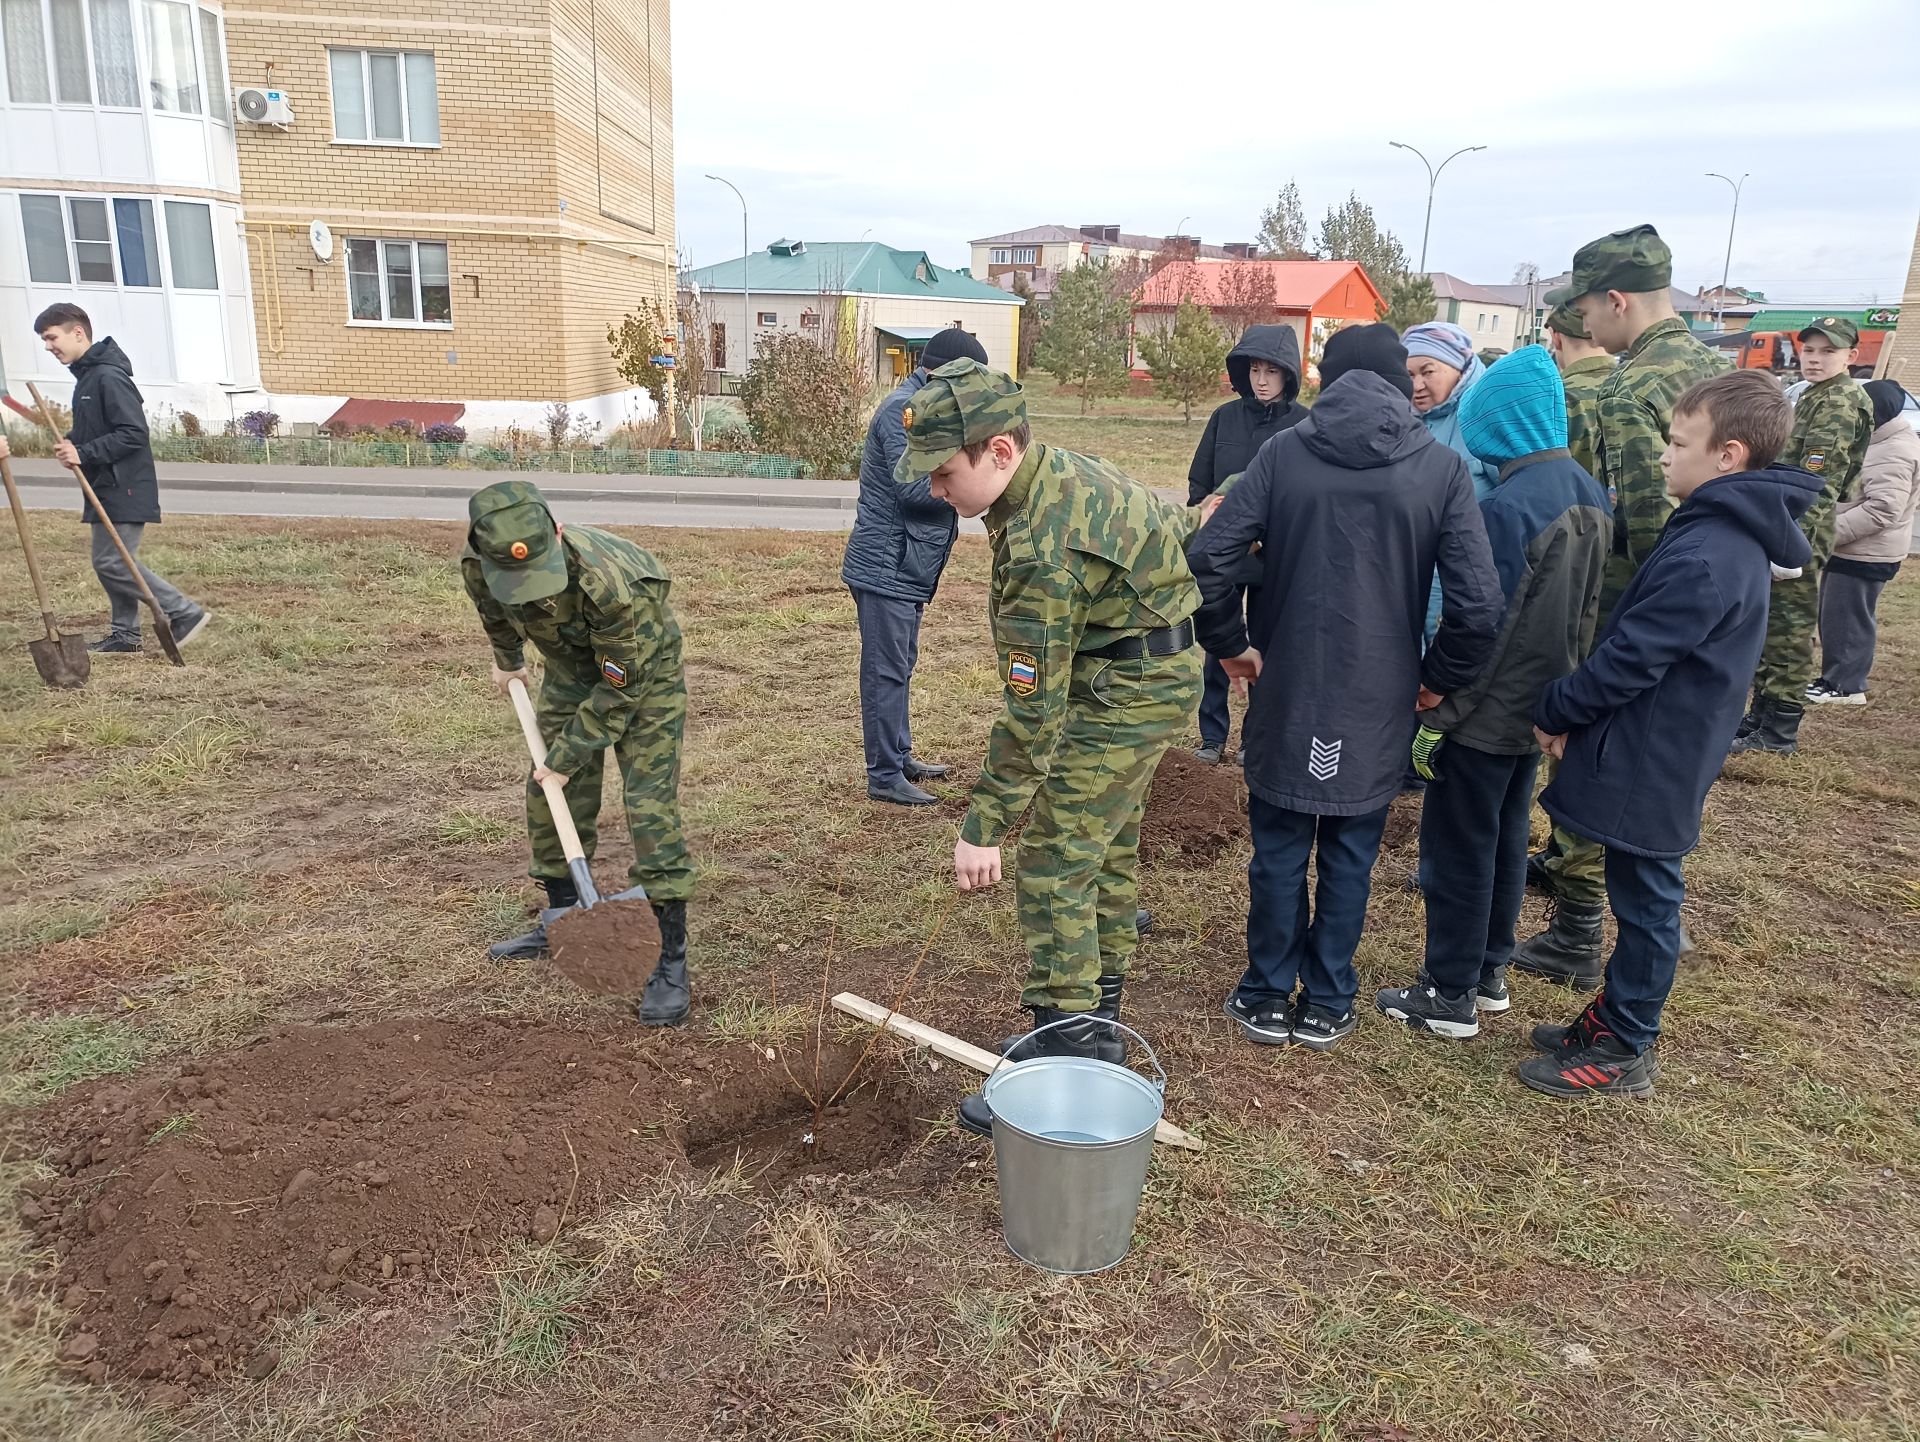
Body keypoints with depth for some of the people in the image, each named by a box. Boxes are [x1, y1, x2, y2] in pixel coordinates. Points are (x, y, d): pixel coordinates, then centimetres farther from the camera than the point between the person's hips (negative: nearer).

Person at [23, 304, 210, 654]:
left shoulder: (109, 377, -16)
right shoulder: (88, 375, 15)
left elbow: (133, 433, -22)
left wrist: (84, 453, -21)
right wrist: (71, 442, 3)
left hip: (124, 488, -10)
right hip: (107, 488, 10)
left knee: (111, 562, -10)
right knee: (110, 561, 10)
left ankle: (186, 613, -5)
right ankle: (124, 634, 16)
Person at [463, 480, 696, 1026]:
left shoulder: (609, 579, -41)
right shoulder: (479, 566, -23)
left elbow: (620, 687, -27)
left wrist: (567, 757, -19)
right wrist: (508, 660, 23)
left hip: (642, 673, -6)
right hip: (572, 668, 6)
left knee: (650, 808, -13)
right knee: (547, 796, 8)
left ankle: (671, 965, -8)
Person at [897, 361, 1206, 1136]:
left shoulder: (1043, 548, -30)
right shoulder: (1061, 469, 1)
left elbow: (1032, 710, -28)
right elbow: (1175, 524, 17)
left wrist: (983, 829, -23)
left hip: (1125, 692, -11)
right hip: (1155, 673, 11)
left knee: (1054, 866, -7)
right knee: (1105, 852, 17)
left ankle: (1064, 1054, 0)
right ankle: (1096, 1027, 30)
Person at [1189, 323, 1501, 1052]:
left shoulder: (1284, 452, -4)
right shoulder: (1441, 467, -4)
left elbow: (1208, 556, -13)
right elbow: (1479, 602, -11)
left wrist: (1230, 643, 0)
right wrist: (1439, 677, 4)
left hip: (1287, 689, 0)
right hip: (1379, 699, 0)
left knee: (1279, 849, 12)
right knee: (1349, 856, 13)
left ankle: (1268, 997, 23)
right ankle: (1327, 1006, 24)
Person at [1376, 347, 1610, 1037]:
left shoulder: (1507, 505, -22)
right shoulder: (1590, 496, 4)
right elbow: (1588, 609, 11)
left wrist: (1436, 718, -15)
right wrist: (1561, 691, 19)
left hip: (1487, 714, -8)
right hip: (1542, 709, 8)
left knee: (1458, 849, 4)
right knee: (1506, 840, 20)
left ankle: (1451, 995, 16)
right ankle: (1489, 971, 34)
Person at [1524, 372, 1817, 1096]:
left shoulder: (1703, 559, -26)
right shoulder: (1732, 533, 7)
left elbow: (1629, 658, -23)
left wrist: (1553, 713, -8)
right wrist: (1572, 712, 9)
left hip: (1651, 761, -9)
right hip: (1659, 751, 9)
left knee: (1645, 900, 4)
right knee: (1639, 893, 20)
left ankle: (1624, 1051, 20)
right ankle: (1614, 1013, 35)